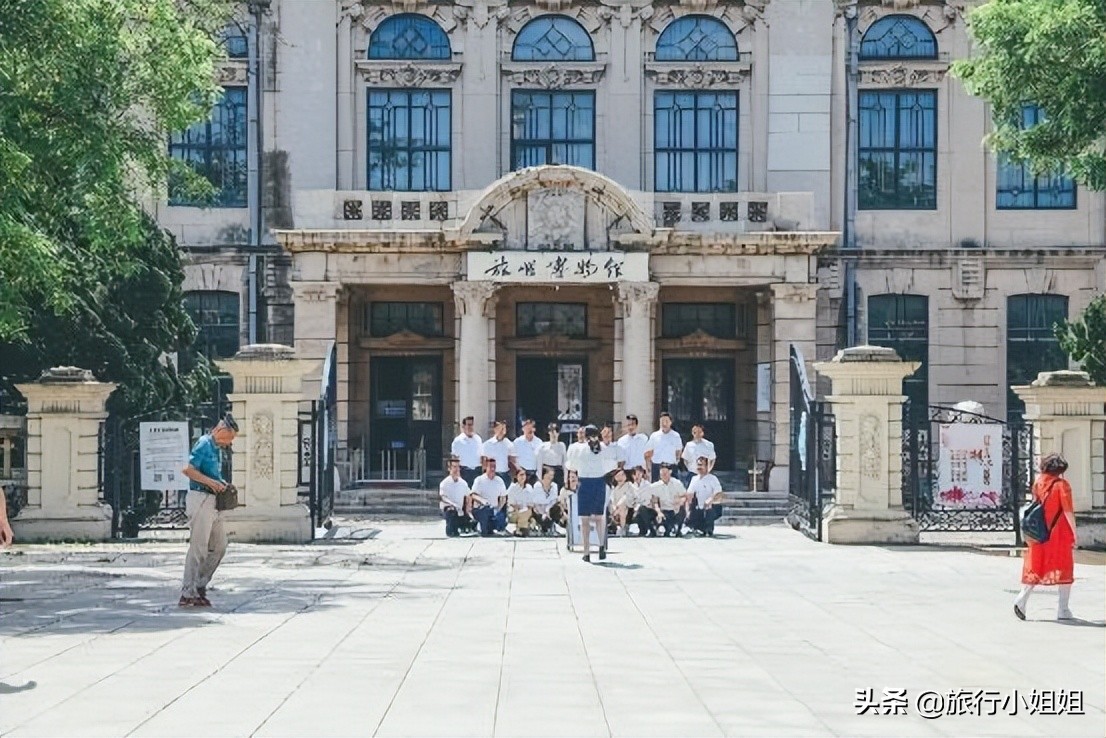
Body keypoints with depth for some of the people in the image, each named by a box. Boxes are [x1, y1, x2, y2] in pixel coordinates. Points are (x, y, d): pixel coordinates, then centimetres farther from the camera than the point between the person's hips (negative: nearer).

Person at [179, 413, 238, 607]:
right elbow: (188, 469, -21)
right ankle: (187, 595, -2)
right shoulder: (204, 444, -12)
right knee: (198, 547, -7)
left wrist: (220, 483, 11)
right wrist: (211, 482, -20)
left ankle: (200, 585, 19)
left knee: (219, 545, 12)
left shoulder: (217, 448, 17)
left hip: (212, 502, 10)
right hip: (200, 499, -10)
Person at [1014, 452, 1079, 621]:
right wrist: (1074, 532, -10)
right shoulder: (1061, 485, -10)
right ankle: (1063, 610, 5)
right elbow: (1068, 511, -14)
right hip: (1059, 534, -5)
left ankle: (1023, 597, -9)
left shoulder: (1038, 483, 5)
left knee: (1036, 567, 11)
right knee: (1064, 567, 5)